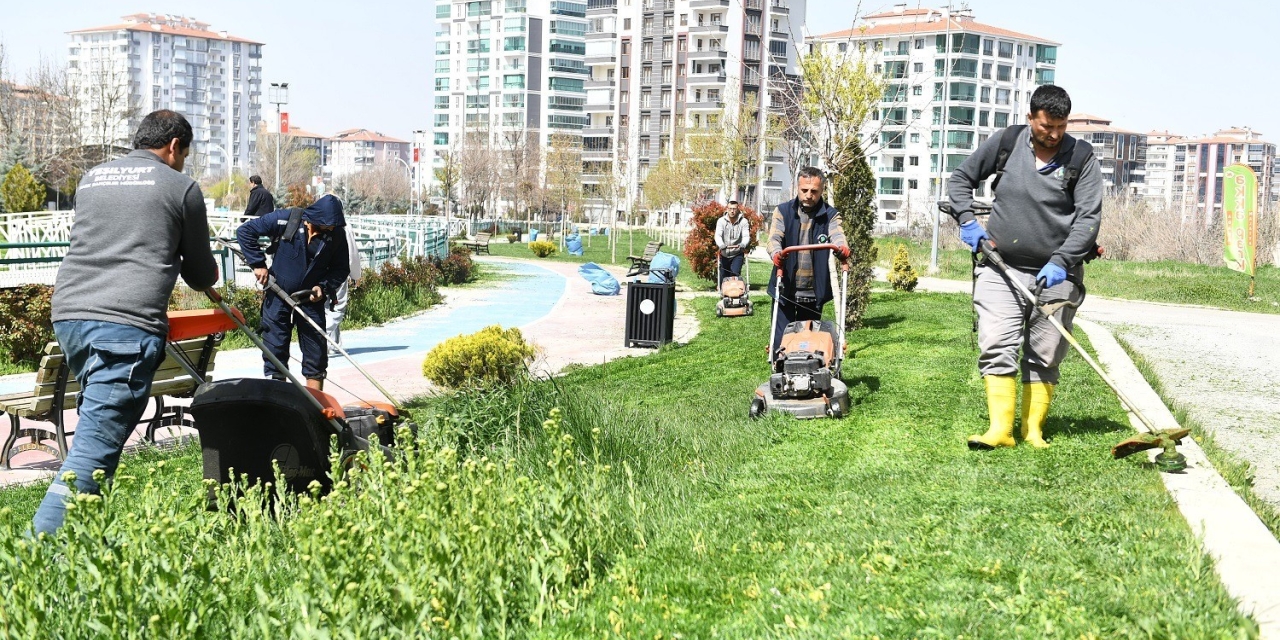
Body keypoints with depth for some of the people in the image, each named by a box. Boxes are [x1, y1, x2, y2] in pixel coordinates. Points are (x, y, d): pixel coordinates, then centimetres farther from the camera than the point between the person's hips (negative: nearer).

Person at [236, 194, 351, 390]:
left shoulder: (337, 235, -9)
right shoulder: (285, 220, -16)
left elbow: (342, 268, 1)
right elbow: (244, 231, -11)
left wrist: (324, 286, -15)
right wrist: (258, 264, -13)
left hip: (311, 298, 2)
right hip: (278, 294, -2)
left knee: (316, 352, 4)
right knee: (275, 352, 1)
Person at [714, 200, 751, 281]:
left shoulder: (744, 221, -8)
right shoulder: (721, 221, -7)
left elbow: (746, 237, -18)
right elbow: (718, 236, -18)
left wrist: (742, 245, -41)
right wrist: (722, 246, -40)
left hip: (737, 254, -2)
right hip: (724, 254, 2)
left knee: (735, 274, -17)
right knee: (723, 277, 7)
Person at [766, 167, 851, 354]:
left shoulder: (830, 215, 2)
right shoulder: (782, 211, 2)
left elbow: (837, 235, -17)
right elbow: (774, 237, -13)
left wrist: (842, 247, -42)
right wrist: (776, 253, -37)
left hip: (814, 292, 1)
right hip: (785, 289, -1)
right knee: (781, 340, -1)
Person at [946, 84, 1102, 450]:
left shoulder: (1081, 157, -3)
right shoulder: (1005, 143, 3)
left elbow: (1089, 215, -8)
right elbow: (961, 178, 14)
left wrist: (1060, 261, -19)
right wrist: (967, 221, 0)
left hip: (1055, 273, -1)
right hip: (1001, 268, 1)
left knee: (1044, 356, 4)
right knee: (997, 347, -9)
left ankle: (1034, 429, 11)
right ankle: (1001, 429, -10)